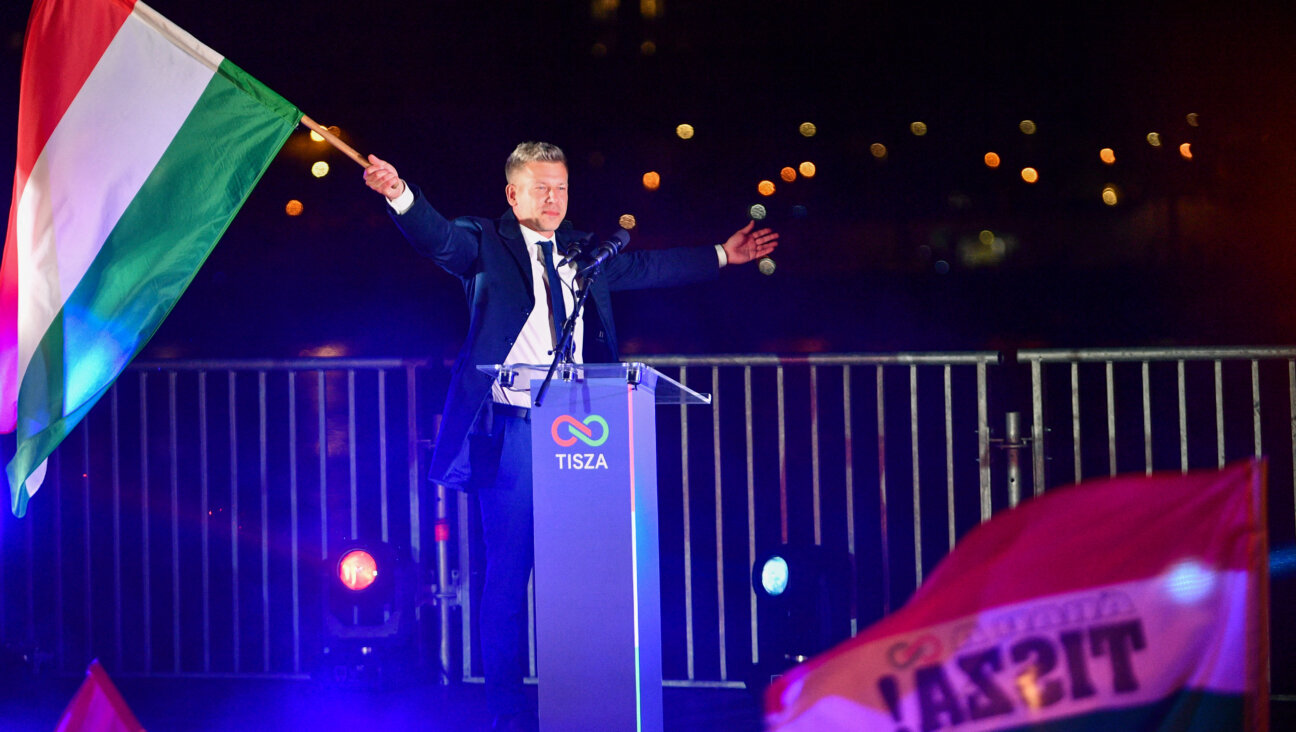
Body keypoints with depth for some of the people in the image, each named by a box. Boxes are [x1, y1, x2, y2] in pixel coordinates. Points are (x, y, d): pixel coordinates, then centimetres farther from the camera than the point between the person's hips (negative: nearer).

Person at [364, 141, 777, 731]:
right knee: (507, 572, -3)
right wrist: (400, 195, -35)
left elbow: (648, 267, 29)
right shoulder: (485, 245, 2)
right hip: (510, 434, -5)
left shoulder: (585, 252, 18)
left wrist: (722, 256, 34)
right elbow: (439, 238, -16)